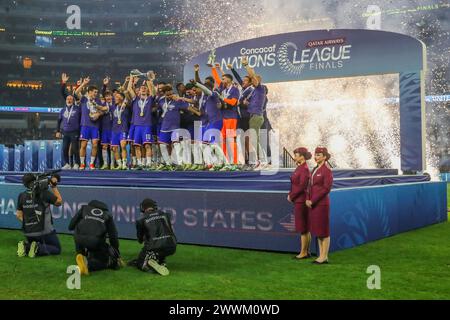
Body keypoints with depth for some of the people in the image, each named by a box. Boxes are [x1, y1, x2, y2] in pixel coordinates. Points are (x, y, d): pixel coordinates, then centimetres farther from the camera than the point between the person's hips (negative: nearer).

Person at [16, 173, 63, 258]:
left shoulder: (22, 196, 0)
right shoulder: (44, 193, -15)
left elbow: (19, 215, 5)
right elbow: (59, 202, 0)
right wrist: (54, 187, 5)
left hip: (28, 232, 5)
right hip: (44, 231, -5)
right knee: (57, 249, 12)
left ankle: (26, 246, -1)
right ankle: (38, 249, -13)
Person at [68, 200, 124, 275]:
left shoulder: (84, 208, 29)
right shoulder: (107, 215, 29)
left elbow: (71, 227, 24)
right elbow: (113, 237, 25)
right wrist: (117, 254, 34)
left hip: (79, 238, 2)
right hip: (97, 241, -2)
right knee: (104, 261, 17)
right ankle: (87, 263, -14)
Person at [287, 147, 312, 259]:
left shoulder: (304, 169, -17)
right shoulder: (299, 167, 11)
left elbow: (302, 186, -21)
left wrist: (291, 196, -11)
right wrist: (290, 194, 1)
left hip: (301, 201, -9)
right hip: (299, 201, 9)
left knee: (303, 228, -2)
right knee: (306, 227, 13)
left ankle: (303, 253, 4)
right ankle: (306, 251, 20)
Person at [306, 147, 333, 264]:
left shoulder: (327, 170, -13)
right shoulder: (315, 169, 14)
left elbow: (326, 188, -18)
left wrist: (312, 201, -16)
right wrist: (308, 199, 1)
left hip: (321, 203, -9)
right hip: (313, 204, 9)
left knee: (324, 230, -2)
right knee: (317, 230, 11)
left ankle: (324, 257, 5)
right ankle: (321, 256, 17)